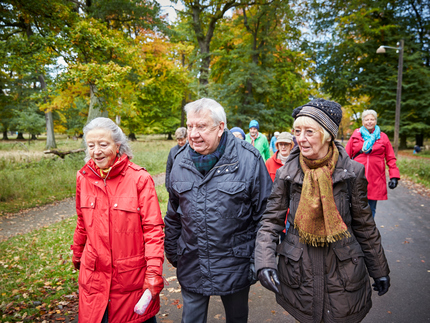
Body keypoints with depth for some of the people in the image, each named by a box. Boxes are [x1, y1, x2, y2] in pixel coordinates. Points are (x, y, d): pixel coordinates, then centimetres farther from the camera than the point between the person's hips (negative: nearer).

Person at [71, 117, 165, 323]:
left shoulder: (139, 178, -14)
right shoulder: (84, 177, 0)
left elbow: (153, 228, -14)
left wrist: (154, 271, -19)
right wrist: (77, 253, 23)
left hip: (132, 275, -3)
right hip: (94, 275, 4)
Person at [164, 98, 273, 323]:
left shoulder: (248, 159, -14)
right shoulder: (181, 161, -1)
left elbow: (265, 215, -9)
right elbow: (173, 215, 9)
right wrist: (171, 252, 13)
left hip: (235, 267, -2)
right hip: (191, 267, 3)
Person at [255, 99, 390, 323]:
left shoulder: (352, 171, -7)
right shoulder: (286, 174, -6)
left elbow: (364, 225, 3)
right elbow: (270, 221, -4)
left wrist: (379, 270, 10)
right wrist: (265, 262, -18)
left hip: (343, 270, 0)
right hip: (299, 272, 1)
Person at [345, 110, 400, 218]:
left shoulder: (383, 137, 8)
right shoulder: (355, 136, 6)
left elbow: (391, 159, 9)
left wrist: (394, 176, -1)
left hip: (375, 182, 1)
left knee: (371, 210, 10)